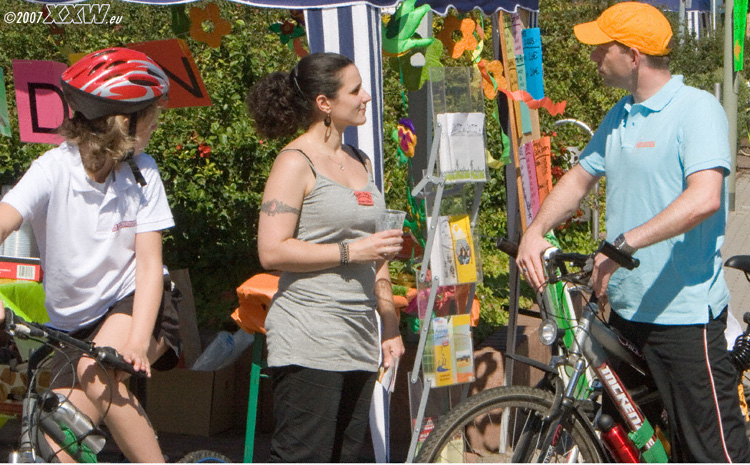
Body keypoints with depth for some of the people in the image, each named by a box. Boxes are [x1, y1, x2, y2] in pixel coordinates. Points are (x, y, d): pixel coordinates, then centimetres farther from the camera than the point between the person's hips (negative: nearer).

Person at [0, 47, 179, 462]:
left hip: (131, 306, -1)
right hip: (72, 324, 1)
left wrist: (137, 342, -30)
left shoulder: (142, 173, -8)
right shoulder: (55, 169, -16)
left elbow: (148, 264, -13)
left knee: (98, 375, -32)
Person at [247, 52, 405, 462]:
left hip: (358, 341, 8)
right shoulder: (296, 162, -7)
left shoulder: (359, 162, 17)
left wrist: (390, 325, 19)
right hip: (308, 344, -8)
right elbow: (272, 251, -16)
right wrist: (349, 251, -16)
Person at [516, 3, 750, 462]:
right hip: (626, 308, 9)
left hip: (684, 313, -9)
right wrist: (535, 231, 3)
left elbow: (704, 198, -27)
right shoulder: (619, 117, 13)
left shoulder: (697, 109, -13)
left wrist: (624, 243, -33)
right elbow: (579, 179, 21)